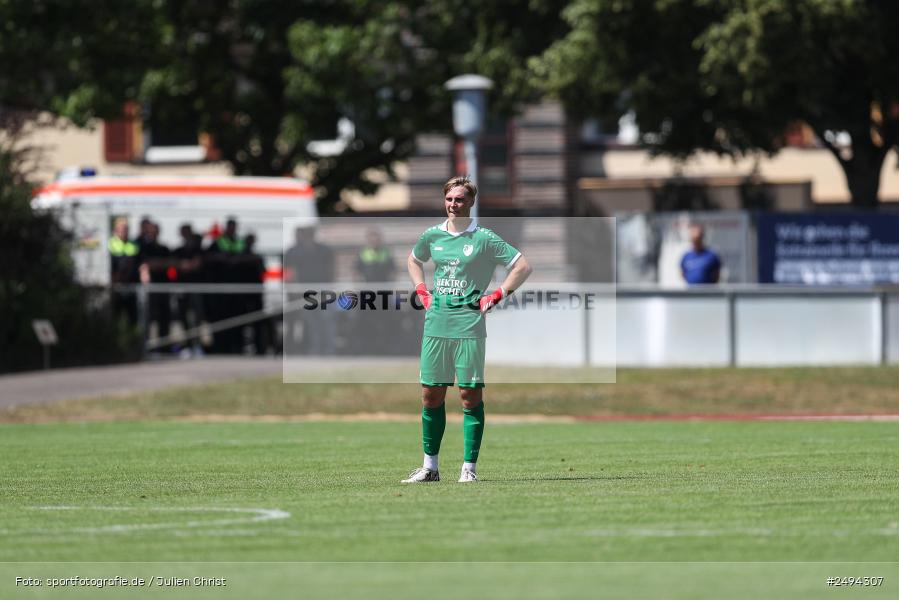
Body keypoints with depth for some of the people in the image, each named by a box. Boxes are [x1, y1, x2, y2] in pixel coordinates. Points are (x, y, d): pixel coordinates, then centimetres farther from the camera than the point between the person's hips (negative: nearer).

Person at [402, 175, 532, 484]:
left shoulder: (483, 238, -4)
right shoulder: (432, 235, 9)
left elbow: (523, 267, -2)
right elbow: (413, 260, 31)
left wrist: (496, 296, -6)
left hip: (469, 326, -4)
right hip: (435, 326, 4)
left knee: (470, 395, -3)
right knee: (431, 395, 5)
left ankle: (469, 468, 1)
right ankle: (430, 466, 14)